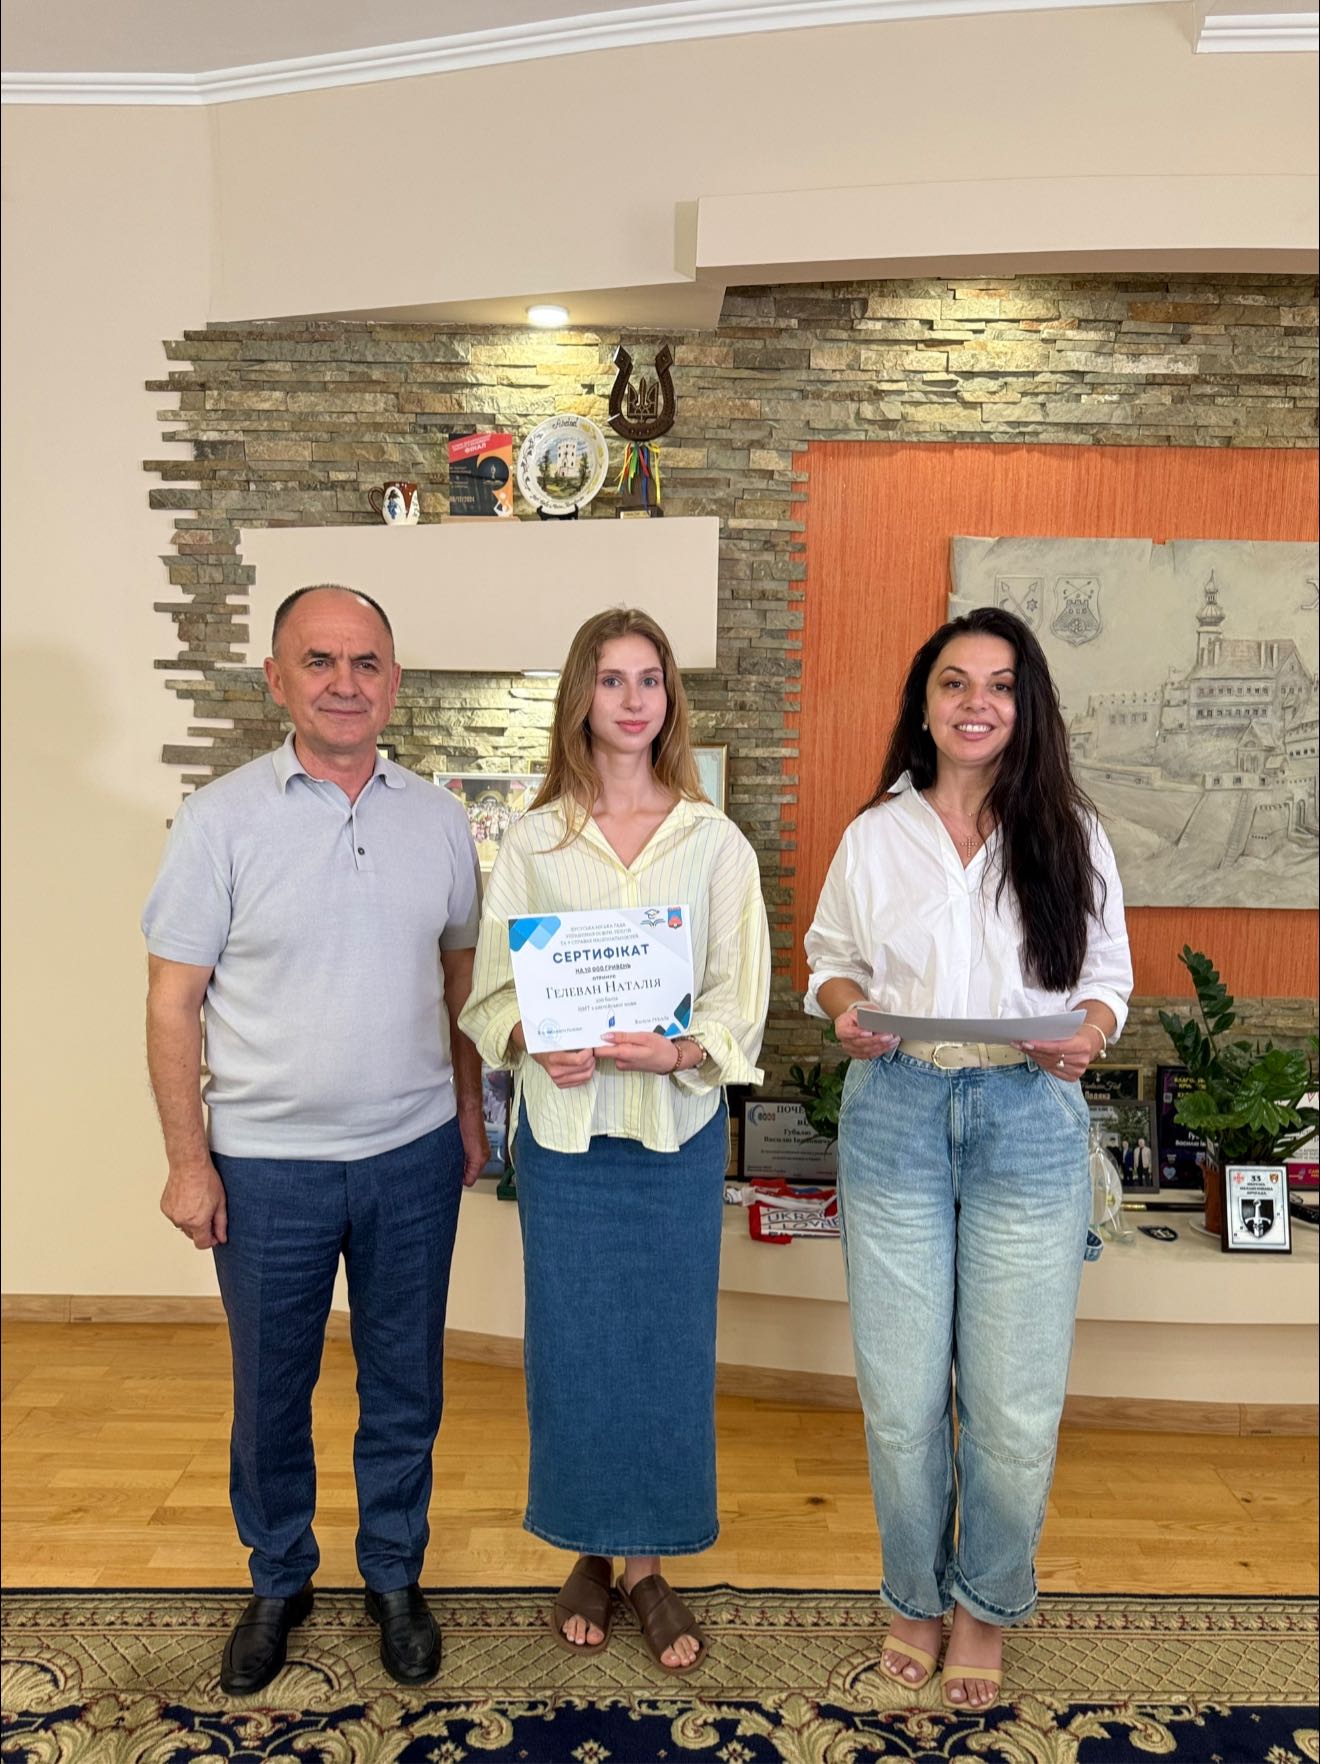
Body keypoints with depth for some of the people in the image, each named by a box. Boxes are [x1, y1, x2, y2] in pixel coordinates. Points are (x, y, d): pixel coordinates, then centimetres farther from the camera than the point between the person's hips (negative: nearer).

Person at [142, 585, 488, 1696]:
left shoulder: (437, 817, 1)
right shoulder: (222, 820, -8)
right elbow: (172, 1000, -6)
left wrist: (470, 1111, 8)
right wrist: (189, 1159, -8)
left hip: (414, 1155, 2)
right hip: (268, 1164, -2)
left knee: (404, 1388, 16)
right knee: (271, 1394, 16)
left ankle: (395, 1578, 39)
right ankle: (279, 1581, 41)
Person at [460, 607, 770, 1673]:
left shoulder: (715, 842, 1)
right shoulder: (533, 841, 2)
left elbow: (741, 996, -2)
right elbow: (493, 990, 2)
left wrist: (678, 1051, -20)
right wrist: (538, 1047, -17)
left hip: (679, 1124, 0)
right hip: (563, 1125, 1)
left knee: (668, 1345, 9)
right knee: (571, 1342, 10)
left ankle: (649, 1565, 29)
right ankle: (589, 1554, 32)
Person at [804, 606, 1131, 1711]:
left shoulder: (1071, 834, 4)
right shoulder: (875, 835, 6)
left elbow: (1109, 976, 8)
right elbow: (832, 955, 13)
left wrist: (1088, 1036, -12)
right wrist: (845, 1012, -8)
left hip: (1029, 1123, 0)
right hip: (896, 1116, 1)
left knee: (1015, 1403, 6)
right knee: (901, 1393, 8)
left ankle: (986, 1603, 34)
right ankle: (918, 1595, 35)